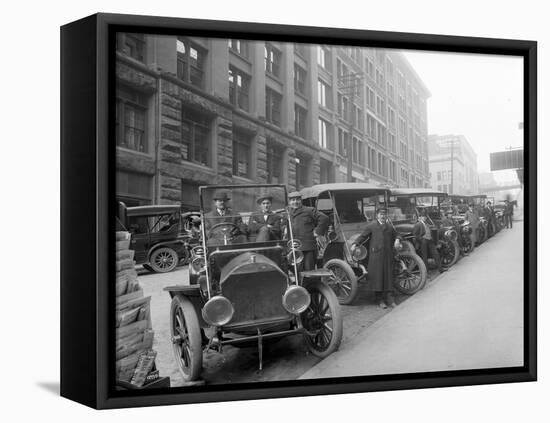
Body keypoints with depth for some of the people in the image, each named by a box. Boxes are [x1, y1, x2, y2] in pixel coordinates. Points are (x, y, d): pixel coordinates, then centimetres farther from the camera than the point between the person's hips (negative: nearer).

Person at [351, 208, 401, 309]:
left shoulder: (390, 227, 19)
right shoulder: (371, 225, 5)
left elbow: (395, 236, 27)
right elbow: (362, 236, 2)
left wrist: (397, 240, 4)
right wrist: (355, 244, -10)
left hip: (388, 255, 4)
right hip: (375, 254, -4)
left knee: (389, 276, 2)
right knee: (378, 276, -2)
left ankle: (390, 299, 8)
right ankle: (380, 300, 6)